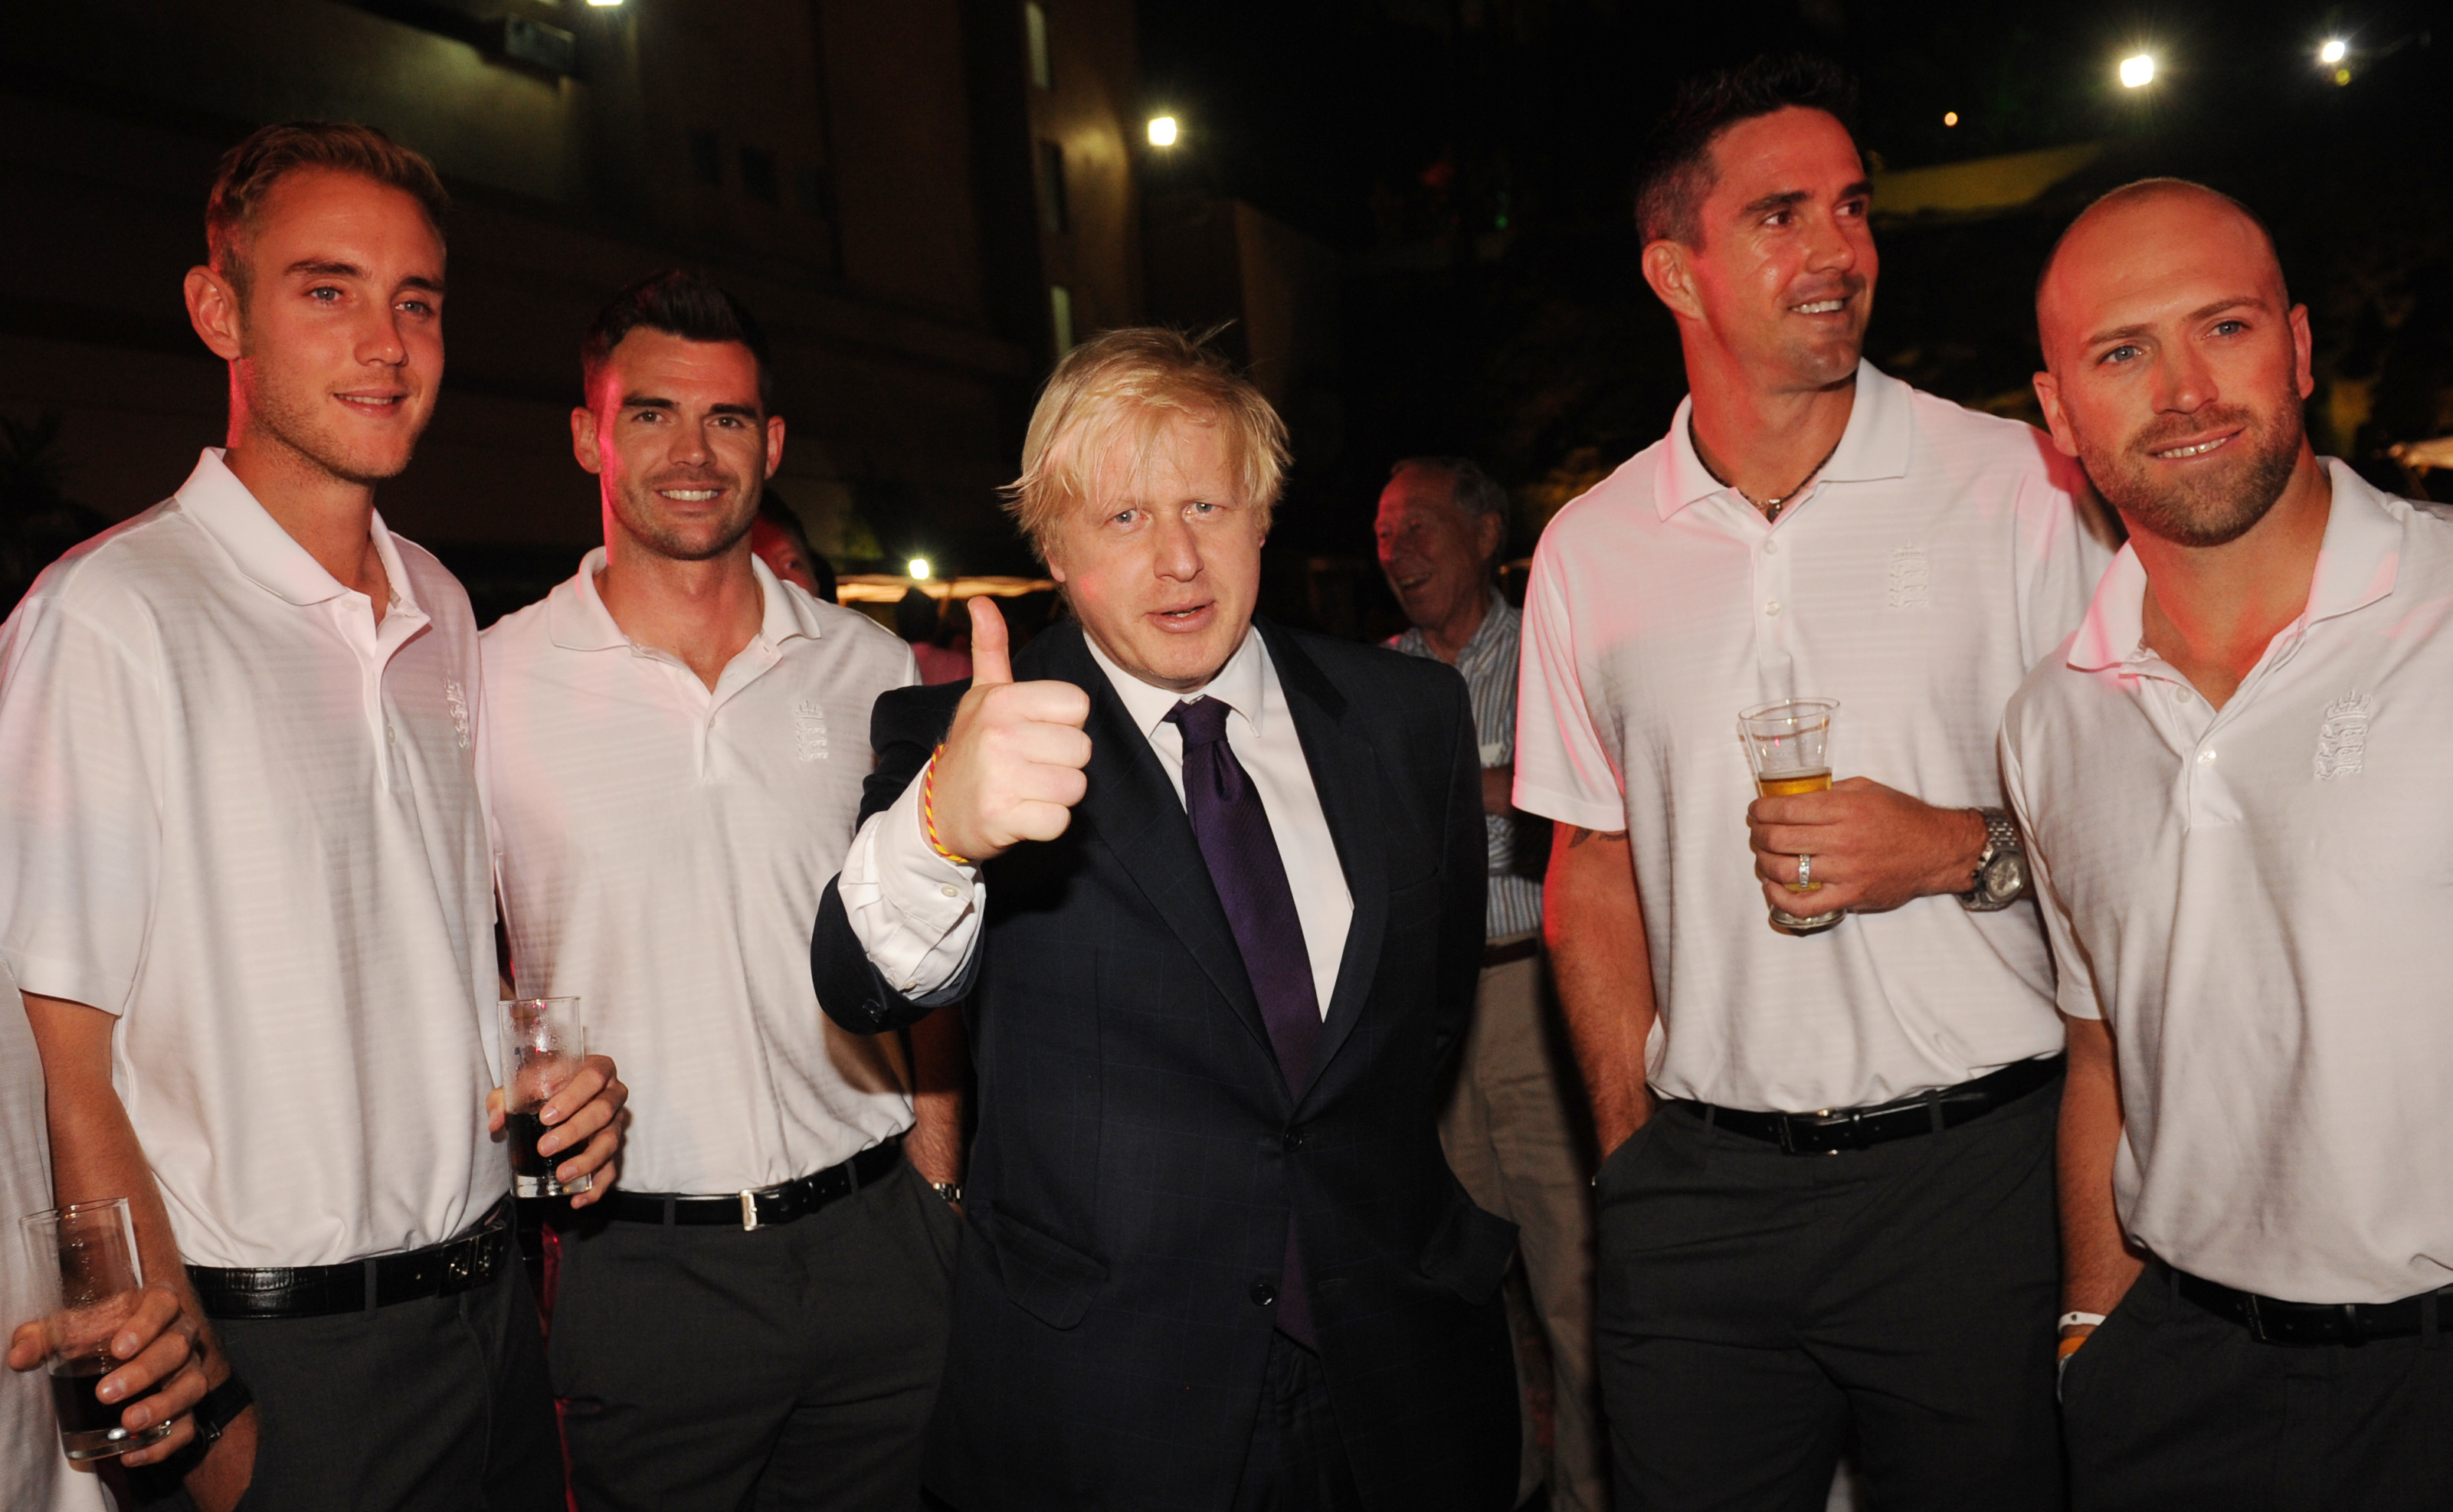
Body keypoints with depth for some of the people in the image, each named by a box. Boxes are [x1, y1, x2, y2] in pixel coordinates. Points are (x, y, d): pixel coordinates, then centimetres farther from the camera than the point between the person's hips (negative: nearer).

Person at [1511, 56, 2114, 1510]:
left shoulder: (2018, 487, -3)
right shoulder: (1588, 550, 3)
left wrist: (1964, 849, -17)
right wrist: (1632, 1145, 5)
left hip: (1974, 1167, -1)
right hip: (1700, 1195, 2)